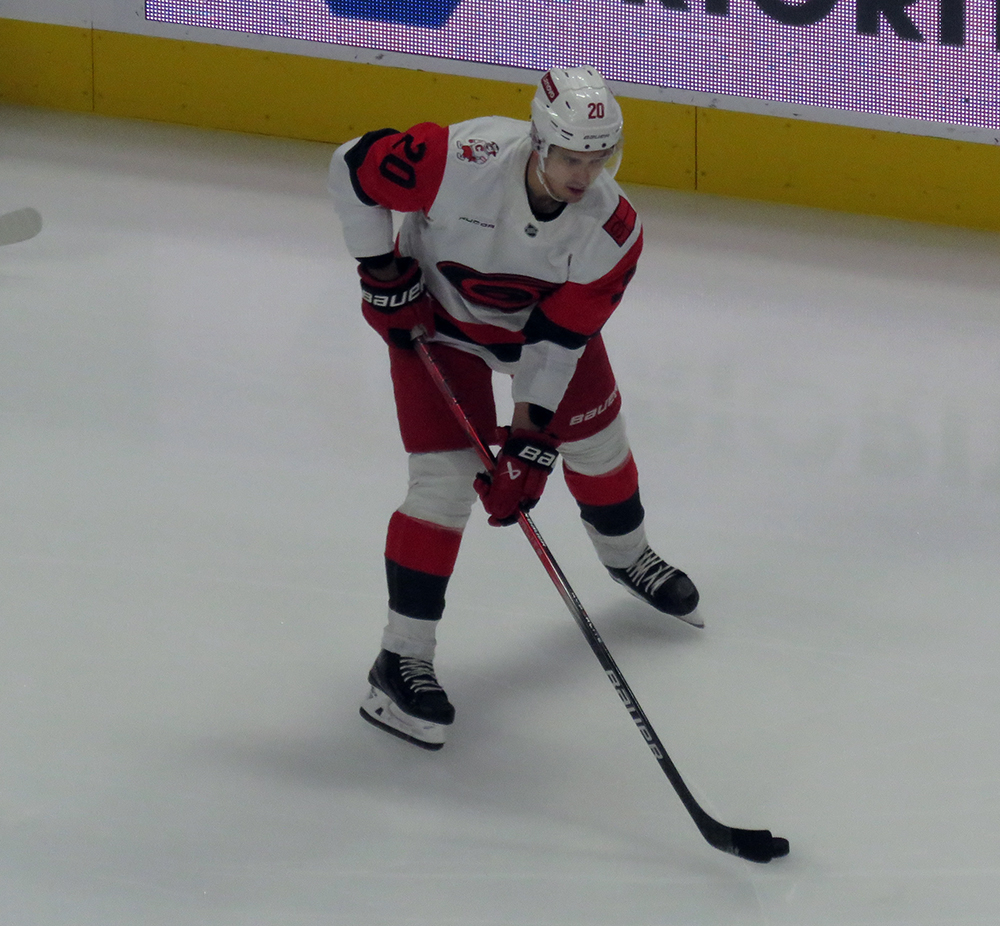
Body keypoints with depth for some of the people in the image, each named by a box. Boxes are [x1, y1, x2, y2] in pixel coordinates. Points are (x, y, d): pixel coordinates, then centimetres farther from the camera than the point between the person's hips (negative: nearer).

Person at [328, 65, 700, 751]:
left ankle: (626, 555, 50)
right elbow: (353, 168, -24)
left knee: (594, 436, 16)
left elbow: (560, 336, -23)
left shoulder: (613, 228, -29)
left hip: (544, 314, 3)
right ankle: (402, 658, -5)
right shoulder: (459, 161, -40)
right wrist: (382, 271, -19)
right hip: (435, 313, -3)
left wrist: (530, 438, -26)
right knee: (447, 478, -12)